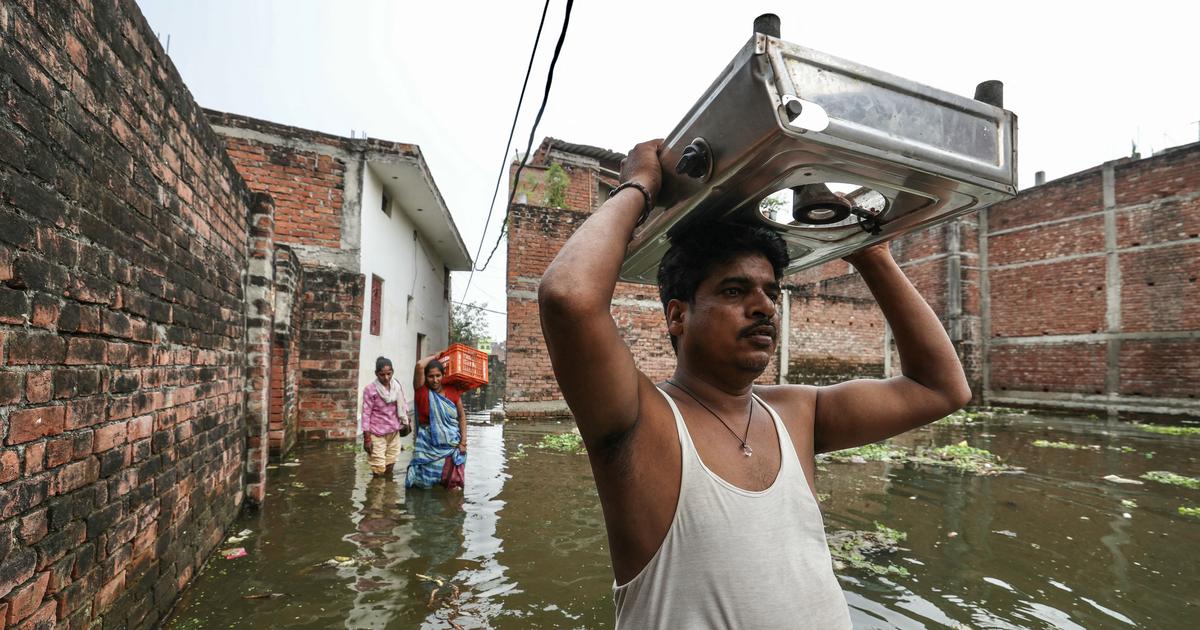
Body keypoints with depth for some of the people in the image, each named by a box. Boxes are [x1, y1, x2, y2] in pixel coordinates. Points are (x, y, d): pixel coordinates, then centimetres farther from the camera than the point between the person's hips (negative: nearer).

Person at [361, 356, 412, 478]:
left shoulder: (397, 385, -3)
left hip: (394, 431, 5)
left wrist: (406, 421, 13)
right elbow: (366, 414, -13)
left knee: (390, 464, 16)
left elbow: (402, 405, 10)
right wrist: (367, 438, -13)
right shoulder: (370, 389, -16)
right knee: (379, 469, -1)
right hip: (377, 433, -4)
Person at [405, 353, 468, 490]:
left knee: (453, 486, 8)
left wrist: (463, 441, -3)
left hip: (452, 445, 2)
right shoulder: (422, 390, -6)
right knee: (427, 484, 8)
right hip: (429, 444, -2)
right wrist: (435, 356, -5)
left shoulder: (452, 391, 1)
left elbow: (462, 416, 3)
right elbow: (419, 365, -21)